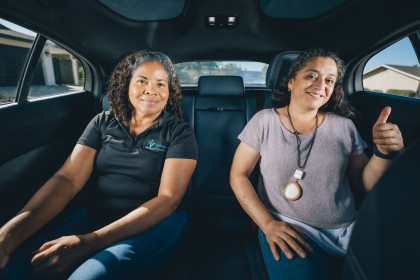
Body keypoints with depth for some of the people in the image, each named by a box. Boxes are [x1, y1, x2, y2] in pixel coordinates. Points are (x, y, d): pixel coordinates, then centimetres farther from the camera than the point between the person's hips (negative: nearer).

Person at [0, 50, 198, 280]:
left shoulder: (179, 132, -4)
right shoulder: (102, 123, 7)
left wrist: (89, 242, -23)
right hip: (95, 217, 3)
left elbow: (168, 198, -14)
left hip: (155, 224, -2)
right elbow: (68, 179, -2)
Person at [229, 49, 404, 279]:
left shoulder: (343, 126, 7)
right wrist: (268, 224, -14)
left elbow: (363, 182, 10)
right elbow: (238, 176, -3)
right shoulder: (265, 121, -1)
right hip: (286, 228, -3)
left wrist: (384, 153, -10)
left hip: (347, 229, 4)